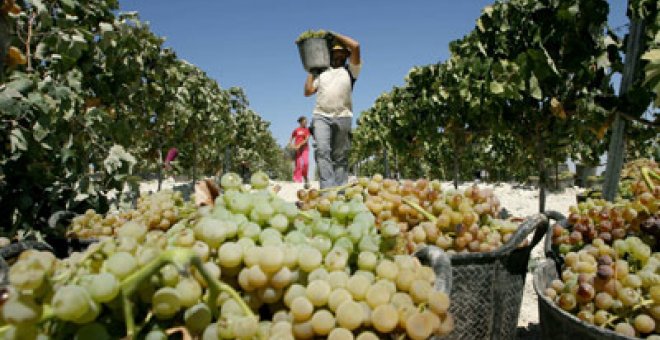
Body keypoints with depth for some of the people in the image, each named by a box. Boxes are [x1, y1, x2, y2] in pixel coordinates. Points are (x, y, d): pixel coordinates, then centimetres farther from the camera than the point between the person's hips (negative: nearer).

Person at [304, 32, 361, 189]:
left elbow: (356, 46, 1)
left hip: (343, 117, -1)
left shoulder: (350, 70, 16)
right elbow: (308, 91, 16)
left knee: (340, 157, -1)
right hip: (321, 116, 1)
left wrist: (334, 35, 10)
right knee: (322, 150, -20)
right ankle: (328, 189, -27)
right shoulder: (321, 72, 25)